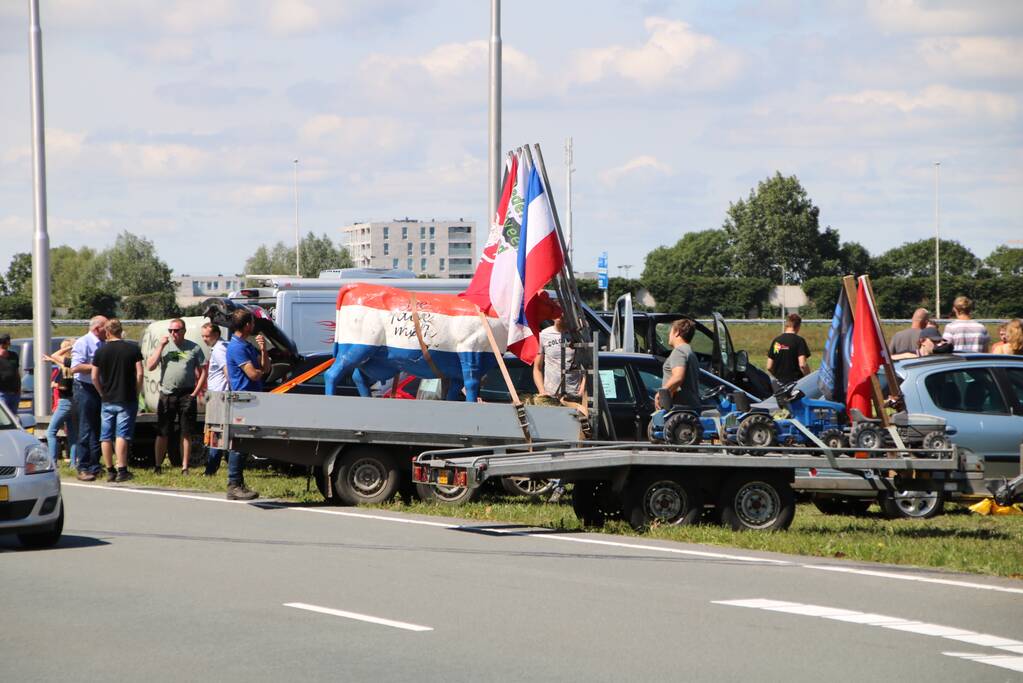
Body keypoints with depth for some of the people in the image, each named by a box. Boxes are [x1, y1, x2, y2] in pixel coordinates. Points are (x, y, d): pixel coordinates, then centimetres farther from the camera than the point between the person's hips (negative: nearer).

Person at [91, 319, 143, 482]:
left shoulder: (101, 352, 0)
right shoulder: (132, 349, -4)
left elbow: (94, 377, 0)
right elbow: (139, 374, -8)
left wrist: (103, 393, 12)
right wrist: (136, 393, 4)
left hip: (107, 401, 1)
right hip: (127, 401, -1)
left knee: (106, 437, 9)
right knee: (121, 435, -3)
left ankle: (110, 471, 11)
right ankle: (121, 470, -10)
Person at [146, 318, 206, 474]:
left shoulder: (194, 348, 4)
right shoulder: (164, 346, 8)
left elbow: (203, 371, 6)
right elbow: (150, 366, -1)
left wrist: (196, 392, -4)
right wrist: (161, 346, -6)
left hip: (187, 395, -1)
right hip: (166, 395, 1)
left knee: (186, 433, 2)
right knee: (162, 433, 3)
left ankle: (185, 467, 7)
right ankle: (157, 466, 9)